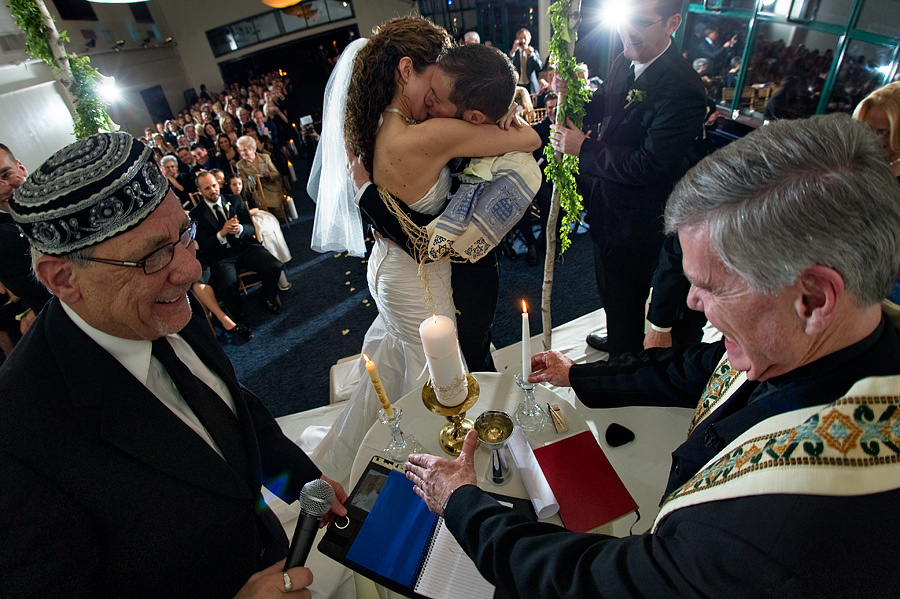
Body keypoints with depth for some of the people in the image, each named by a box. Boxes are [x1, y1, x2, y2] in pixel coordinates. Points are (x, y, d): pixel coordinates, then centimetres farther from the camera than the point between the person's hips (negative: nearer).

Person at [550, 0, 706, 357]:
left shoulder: (682, 89, -26)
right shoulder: (624, 63, 0)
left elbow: (649, 165, -29)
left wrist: (582, 147, -26)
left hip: (634, 218, -9)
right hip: (607, 203, 9)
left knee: (624, 294, 12)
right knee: (608, 284, 28)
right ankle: (616, 340, 54)